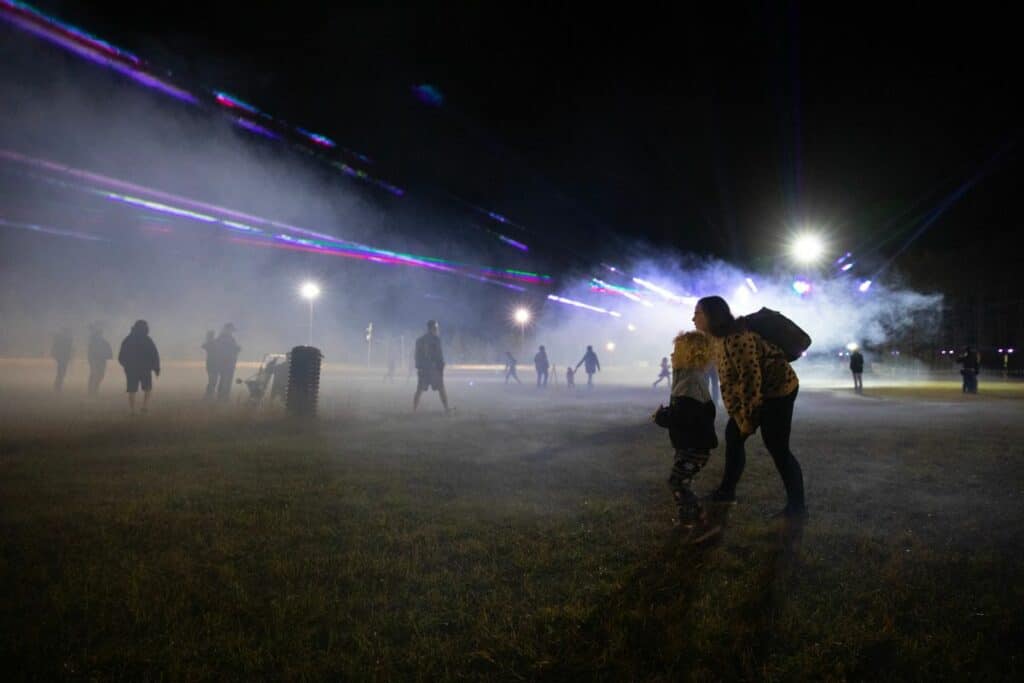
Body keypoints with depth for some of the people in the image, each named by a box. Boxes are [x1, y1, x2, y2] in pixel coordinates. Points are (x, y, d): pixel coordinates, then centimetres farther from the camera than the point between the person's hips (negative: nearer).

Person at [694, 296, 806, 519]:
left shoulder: (737, 339, -28)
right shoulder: (719, 339, 4)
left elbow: (751, 378, -27)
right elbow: (727, 379, 10)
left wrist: (748, 418, -18)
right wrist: (737, 414, 8)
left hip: (778, 389, -10)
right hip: (759, 390, 10)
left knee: (777, 448, -8)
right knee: (733, 434, 12)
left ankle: (797, 507, 3)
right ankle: (727, 491, 24)